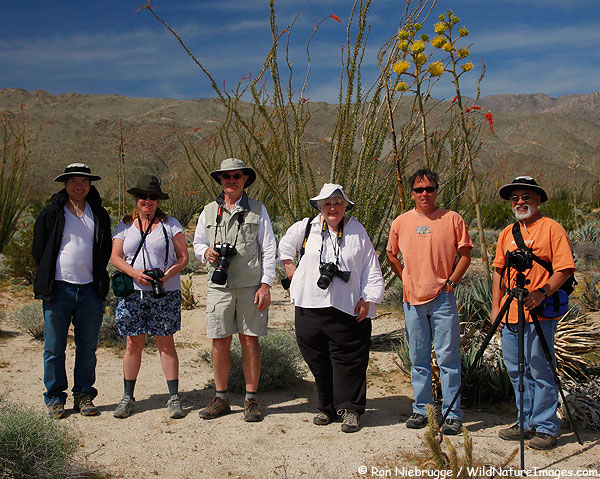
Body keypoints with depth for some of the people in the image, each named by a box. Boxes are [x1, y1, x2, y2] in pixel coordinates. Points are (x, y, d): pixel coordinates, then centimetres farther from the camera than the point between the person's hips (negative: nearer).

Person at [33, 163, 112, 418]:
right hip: (59, 289, -2)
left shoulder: (99, 214, 10)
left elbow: (106, 250, 16)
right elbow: (39, 250, 7)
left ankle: (84, 395, 19)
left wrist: (98, 279, 9)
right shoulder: (51, 213, 2)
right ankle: (54, 398, 15)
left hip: (90, 290, 2)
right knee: (54, 348, 3)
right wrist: (48, 279, 6)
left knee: (87, 347, 7)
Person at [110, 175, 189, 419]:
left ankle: (174, 397, 6)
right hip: (132, 293, 2)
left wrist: (167, 275, -15)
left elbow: (183, 257, 2)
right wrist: (135, 273, -14)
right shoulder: (125, 225, 12)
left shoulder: (170, 224, 6)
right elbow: (115, 257, 4)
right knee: (133, 344, 6)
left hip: (165, 294, -2)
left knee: (166, 344, 0)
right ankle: (128, 396, 17)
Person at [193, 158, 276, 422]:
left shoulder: (258, 210, 6)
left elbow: (268, 249, 3)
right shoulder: (209, 211, 12)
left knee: (250, 340, 1)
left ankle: (251, 400, 13)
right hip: (219, 286, 2)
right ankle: (221, 398, 18)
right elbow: (197, 243, 20)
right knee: (220, 341, 4)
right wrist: (206, 252, -4)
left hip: (251, 286, -2)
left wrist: (265, 284, -5)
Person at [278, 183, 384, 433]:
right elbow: (285, 245, 27)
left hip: (347, 308, -2)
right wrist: (289, 266, 15)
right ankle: (326, 408, 21)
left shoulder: (358, 232, 4)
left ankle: (350, 409, 9)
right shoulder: (306, 228, 7)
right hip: (310, 306, 2)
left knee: (348, 359, -2)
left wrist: (367, 300, -2)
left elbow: (371, 269, 4)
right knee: (317, 360, 7)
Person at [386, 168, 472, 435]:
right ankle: (421, 409, 22)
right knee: (418, 359, 11)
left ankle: (452, 414, 8)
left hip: (442, 297, -3)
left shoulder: (452, 219, -1)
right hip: (412, 299, 3)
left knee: (448, 357, -1)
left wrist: (451, 281, -5)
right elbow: (391, 254, 20)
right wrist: (406, 279, 9)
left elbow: (465, 254, 5)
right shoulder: (401, 222, 7)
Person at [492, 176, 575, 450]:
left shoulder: (552, 229, -3)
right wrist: (496, 306, 10)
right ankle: (526, 422, 24)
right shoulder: (507, 234, 16)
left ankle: (546, 427, 10)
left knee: (540, 373, -2)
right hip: (510, 316, 7)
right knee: (516, 371, 12)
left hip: (540, 315, -6)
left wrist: (542, 293, -22)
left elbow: (565, 269, -10)